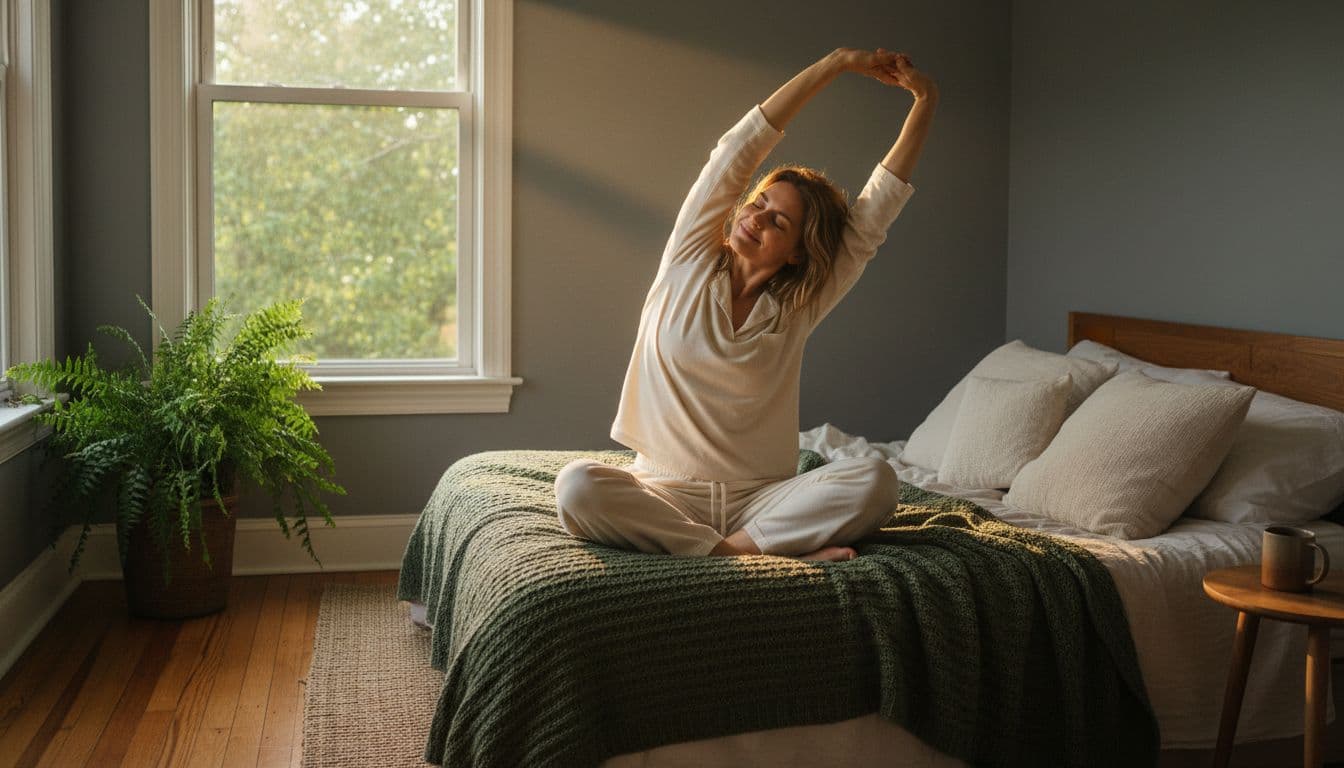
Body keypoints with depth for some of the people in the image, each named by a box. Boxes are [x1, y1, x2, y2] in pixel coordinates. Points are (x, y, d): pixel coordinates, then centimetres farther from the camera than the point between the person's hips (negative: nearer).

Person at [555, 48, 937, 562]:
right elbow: (738, 151, -4)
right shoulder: (689, 267, 3)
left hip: (758, 499, 1)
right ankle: (768, 552, -28)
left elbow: (876, 210, 2)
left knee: (876, 481, -25)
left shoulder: (798, 308, 5)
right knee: (577, 486, -33)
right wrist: (837, 63, -5)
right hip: (665, 495, 0)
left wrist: (925, 103, -3)